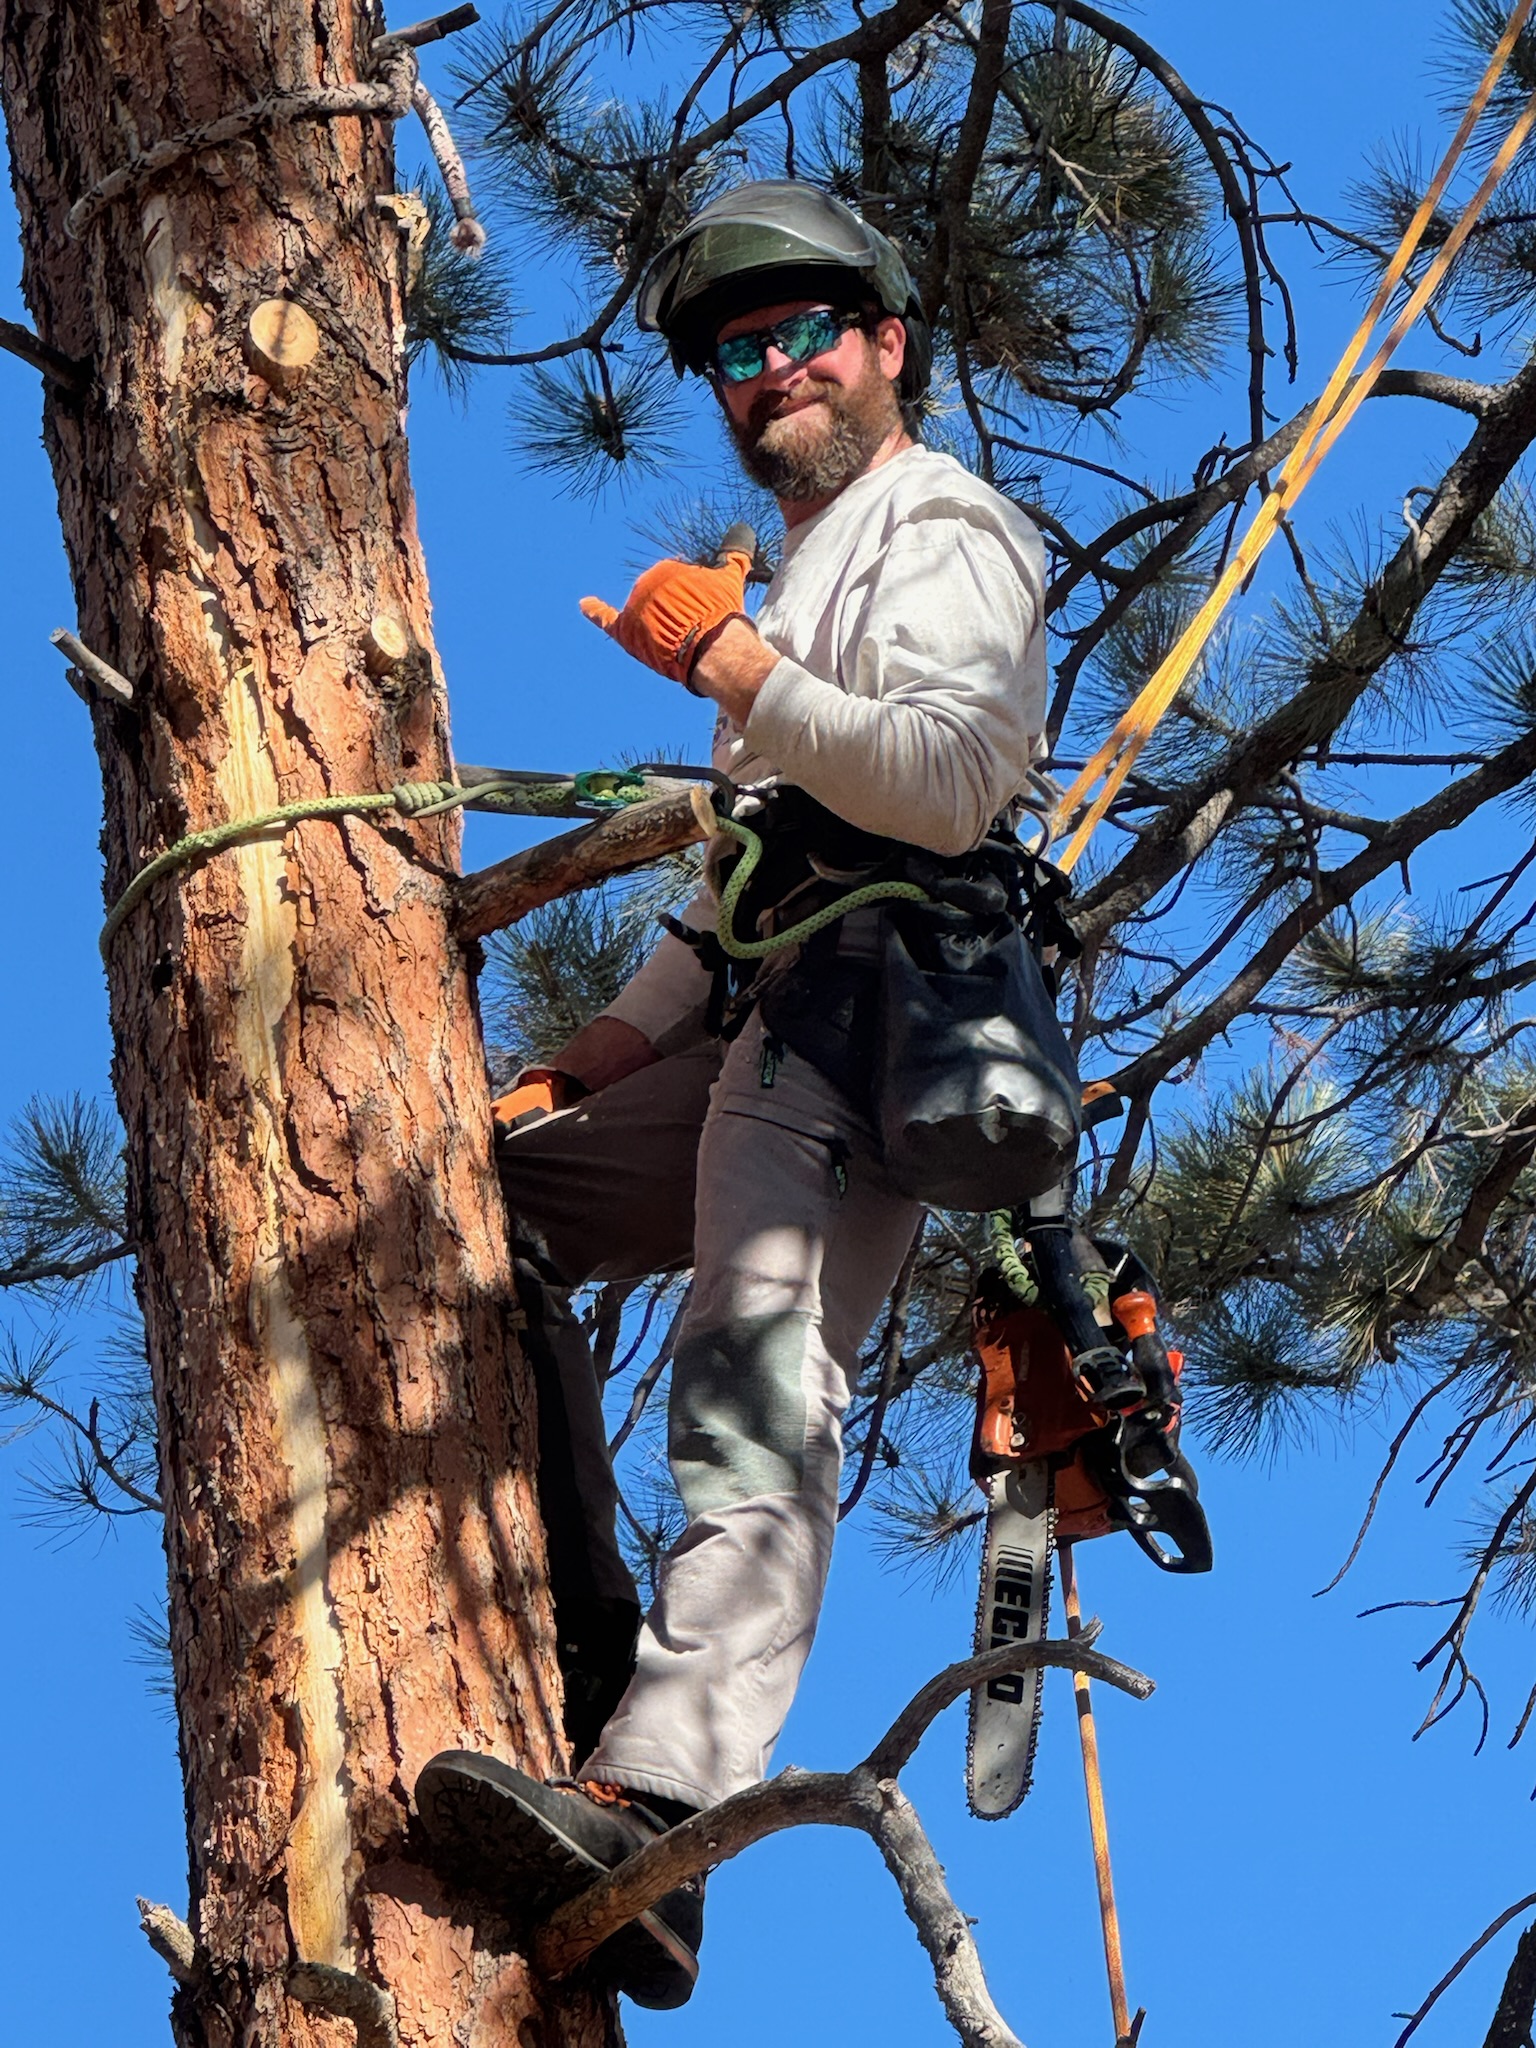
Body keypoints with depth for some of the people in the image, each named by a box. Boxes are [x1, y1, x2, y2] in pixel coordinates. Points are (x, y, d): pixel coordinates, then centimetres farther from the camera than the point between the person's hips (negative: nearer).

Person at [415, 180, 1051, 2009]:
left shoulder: (939, 524, 6)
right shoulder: (804, 574, 37)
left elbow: (952, 788, -14)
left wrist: (731, 664, -11)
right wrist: (599, 1054, 26)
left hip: (873, 1004, -11)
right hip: (766, 1033, 11)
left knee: (759, 1376, -29)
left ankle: (655, 1807, -49)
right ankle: (588, 1654, 1)